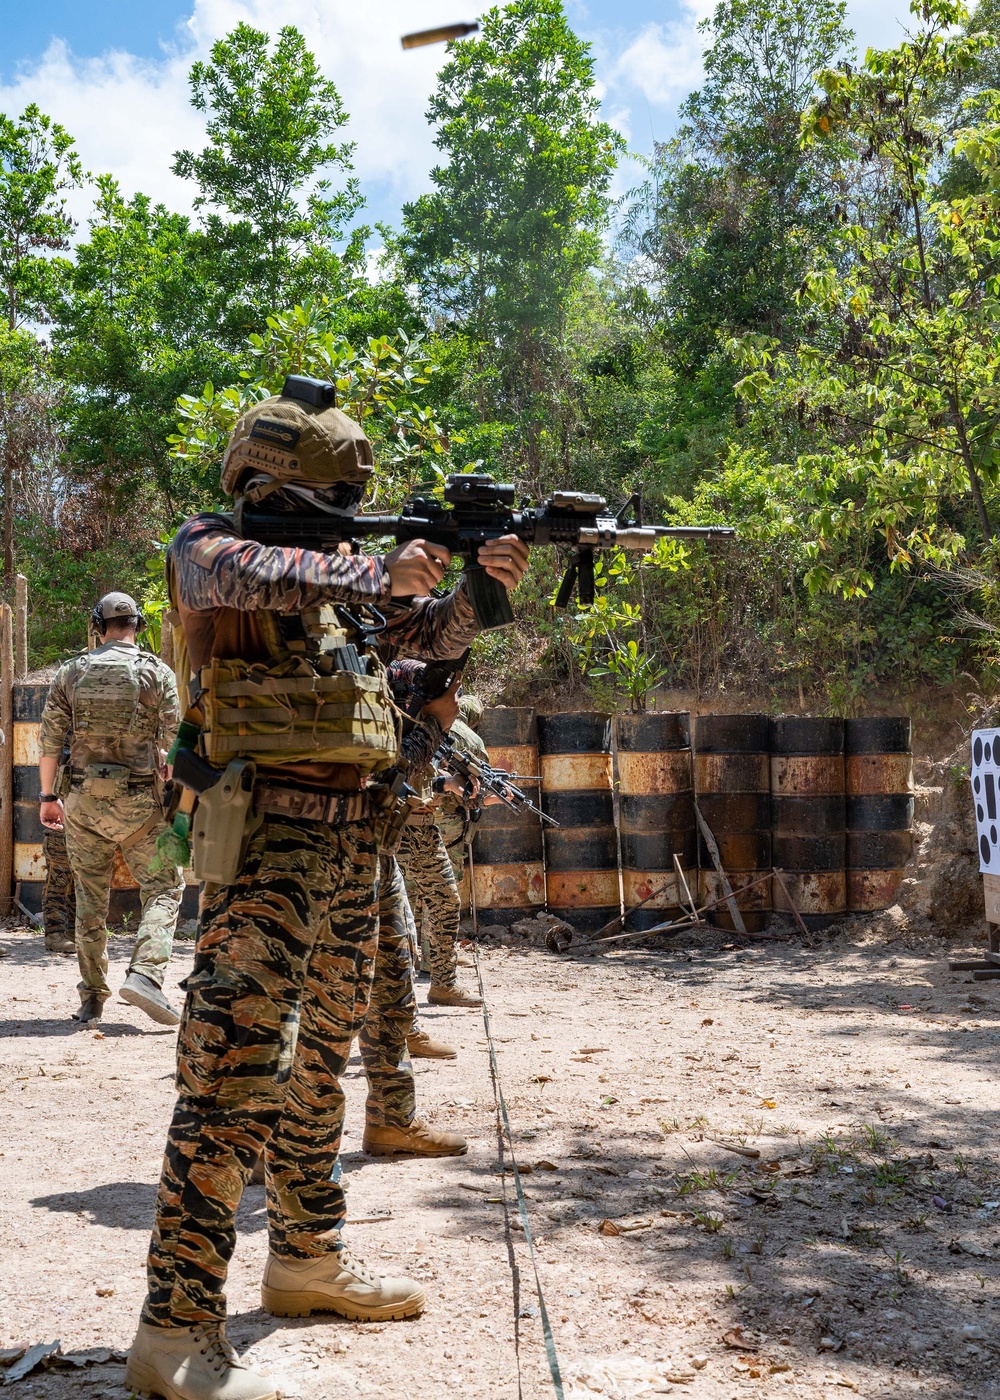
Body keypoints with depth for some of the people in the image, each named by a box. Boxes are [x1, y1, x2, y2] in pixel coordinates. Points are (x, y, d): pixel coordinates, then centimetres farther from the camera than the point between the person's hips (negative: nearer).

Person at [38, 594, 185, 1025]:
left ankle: (91, 998, 14)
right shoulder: (157, 673, -4)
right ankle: (145, 974, -13)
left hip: (83, 800, 3)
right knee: (163, 889, 7)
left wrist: (48, 796, 12)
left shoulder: (71, 672, 3)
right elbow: (172, 743, -8)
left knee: (91, 897, 12)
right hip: (138, 801, -3)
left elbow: (50, 740, 3)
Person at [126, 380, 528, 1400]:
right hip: (270, 827, -8)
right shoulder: (207, 545, -1)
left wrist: (478, 587, 1)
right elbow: (259, 578, -25)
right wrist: (378, 573, -29)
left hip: (353, 834, 8)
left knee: (324, 1049, 15)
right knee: (237, 1059, -15)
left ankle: (307, 1258, 30)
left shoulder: (337, 563, 19)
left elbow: (431, 636, 19)